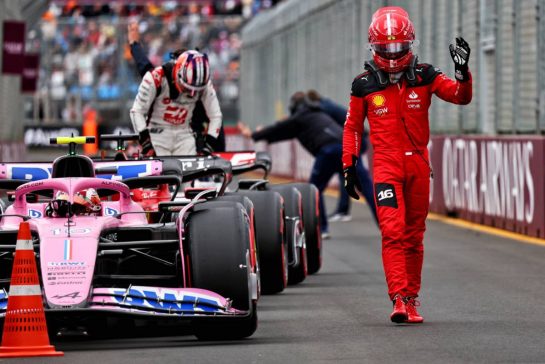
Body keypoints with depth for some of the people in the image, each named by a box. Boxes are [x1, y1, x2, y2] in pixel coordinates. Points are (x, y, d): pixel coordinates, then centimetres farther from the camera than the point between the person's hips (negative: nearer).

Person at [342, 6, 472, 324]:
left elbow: (461, 97, -6)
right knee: (393, 230, -16)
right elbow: (352, 127, 10)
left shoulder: (425, 76, 2)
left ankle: (412, 299, 17)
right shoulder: (364, 84, 2)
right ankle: (399, 298, -22)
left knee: (414, 235, 8)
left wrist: (463, 70, -25)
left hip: (419, 162, 2)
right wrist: (349, 167, 6)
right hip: (386, 163, -2)